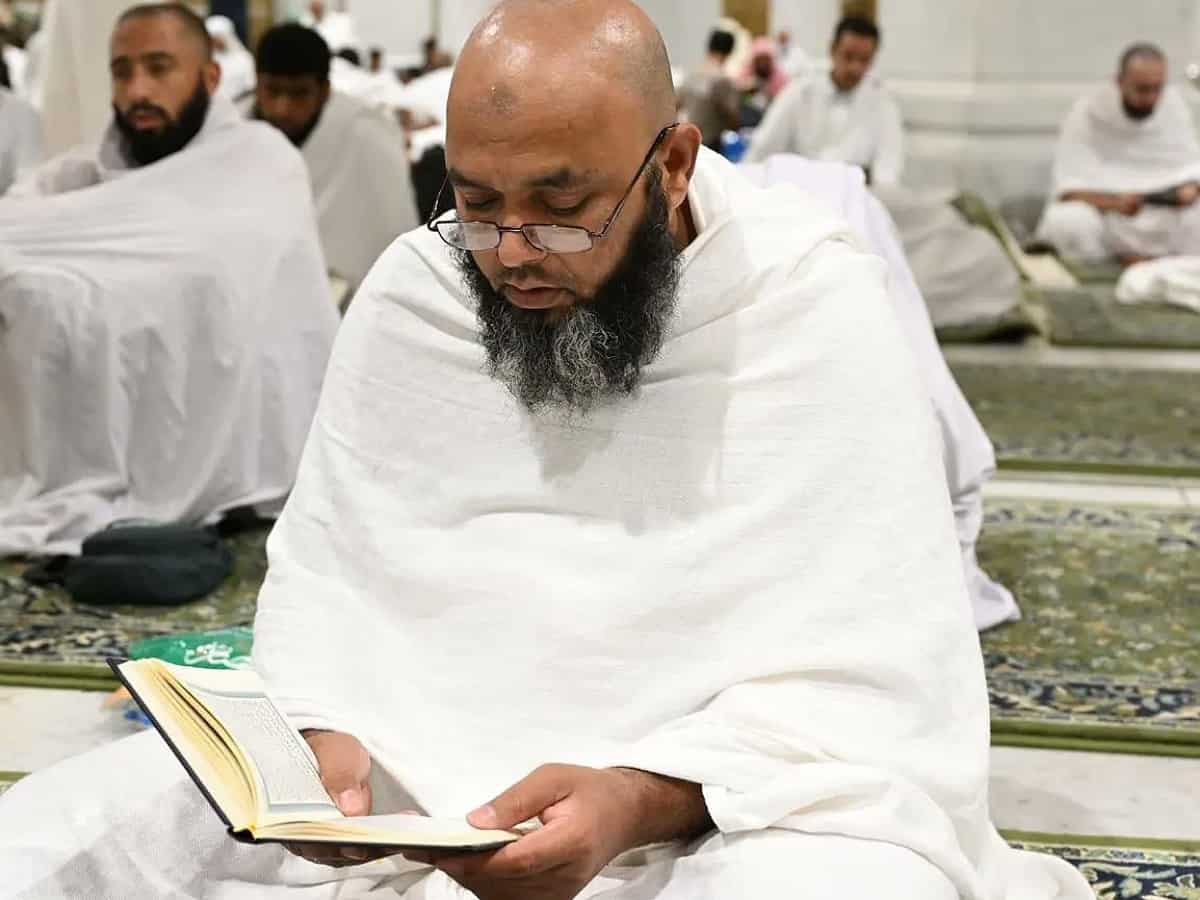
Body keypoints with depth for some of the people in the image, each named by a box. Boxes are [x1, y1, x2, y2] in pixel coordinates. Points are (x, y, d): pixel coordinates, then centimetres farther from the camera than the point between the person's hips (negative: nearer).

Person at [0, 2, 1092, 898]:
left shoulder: (818, 314, -13)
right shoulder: (410, 289, 1)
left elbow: (872, 689, -16)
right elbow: (326, 572, 6)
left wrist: (633, 803, -32)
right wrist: (326, 734, -16)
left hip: (726, 788, -3)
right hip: (412, 752, 4)